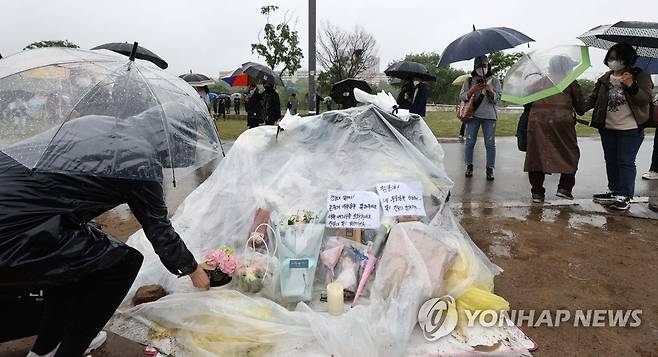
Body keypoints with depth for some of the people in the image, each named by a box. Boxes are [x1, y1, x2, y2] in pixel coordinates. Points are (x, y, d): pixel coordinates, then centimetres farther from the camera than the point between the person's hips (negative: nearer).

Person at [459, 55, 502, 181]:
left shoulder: (494, 80, 10)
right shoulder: (469, 81, 10)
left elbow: (497, 99, 3)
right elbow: (462, 97, 4)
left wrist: (490, 90, -15)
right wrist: (472, 90, -13)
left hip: (489, 115, 0)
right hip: (473, 114, 0)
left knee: (490, 143, -2)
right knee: (469, 142, 1)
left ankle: (490, 169, 3)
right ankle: (469, 166, 12)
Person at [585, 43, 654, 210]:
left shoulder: (640, 76, -2)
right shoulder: (605, 79, 10)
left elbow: (646, 99, -11)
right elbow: (593, 99, 9)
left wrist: (631, 86, -26)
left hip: (630, 129, -5)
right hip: (608, 128, 5)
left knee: (626, 162, -4)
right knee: (611, 161, 13)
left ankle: (625, 196, 2)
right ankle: (614, 191, 26)